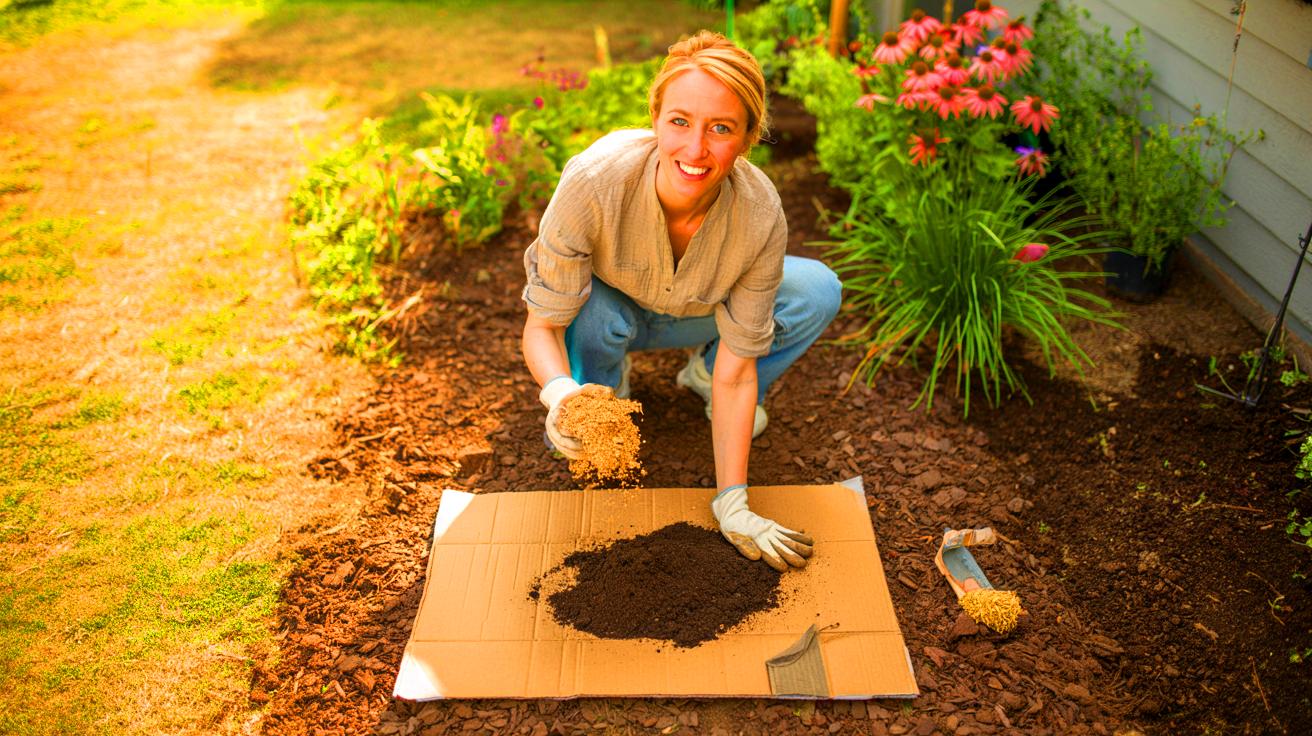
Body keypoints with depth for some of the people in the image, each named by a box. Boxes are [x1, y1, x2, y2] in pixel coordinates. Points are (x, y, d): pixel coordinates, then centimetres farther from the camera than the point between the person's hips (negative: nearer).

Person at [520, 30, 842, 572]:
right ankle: (608, 386, 0)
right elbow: (542, 324, -30)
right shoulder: (594, 182, -38)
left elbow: (737, 369, -24)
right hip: (606, 310, -1)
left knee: (819, 293, -19)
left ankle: (704, 373, 9)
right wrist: (559, 392, -53)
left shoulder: (760, 216, -32)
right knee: (596, 315, -37)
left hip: (693, 316, 2)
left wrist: (732, 503, -27)